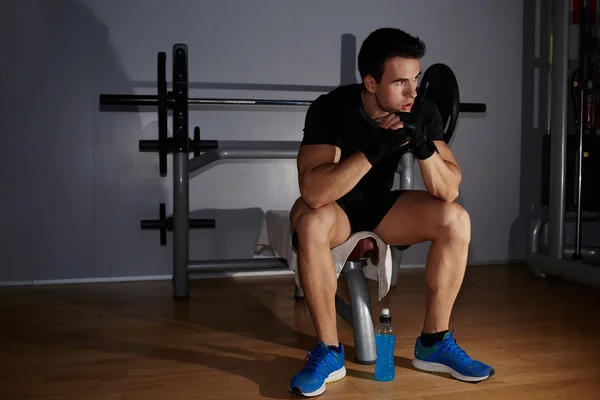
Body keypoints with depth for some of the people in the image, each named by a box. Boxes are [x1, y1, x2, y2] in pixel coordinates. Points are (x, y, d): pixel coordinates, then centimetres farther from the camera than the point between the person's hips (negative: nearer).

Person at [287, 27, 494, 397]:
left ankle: (434, 343, -4)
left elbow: (450, 191, -16)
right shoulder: (331, 108, -26)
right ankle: (329, 352, -20)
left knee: (456, 219, -20)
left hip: (381, 202, 4)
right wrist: (374, 150, -44)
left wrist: (424, 147, -33)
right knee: (311, 223, -38)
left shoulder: (422, 111, -13)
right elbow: (313, 192, -37)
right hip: (333, 205, -3)